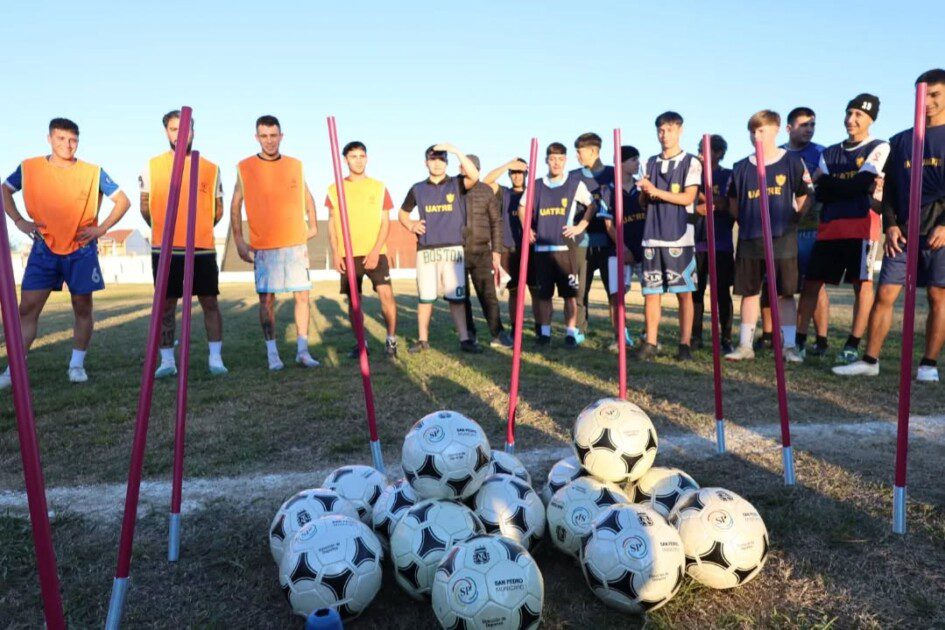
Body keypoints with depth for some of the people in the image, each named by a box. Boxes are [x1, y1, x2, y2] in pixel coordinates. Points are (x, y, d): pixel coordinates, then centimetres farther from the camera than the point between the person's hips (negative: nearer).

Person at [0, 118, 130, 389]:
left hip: (81, 250, -1)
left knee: (82, 308, 5)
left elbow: (123, 201, 3)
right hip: (44, 249, 1)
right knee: (27, 308, -2)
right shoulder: (29, 168, 1)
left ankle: (77, 364, 18)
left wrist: (101, 228, -6)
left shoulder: (93, 172, -3)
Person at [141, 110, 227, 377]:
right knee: (166, 305, 5)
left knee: (210, 302, 1)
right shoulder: (152, 166, 6)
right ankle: (167, 360, 14)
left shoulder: (210, 168, 5)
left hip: (203, 248, 0)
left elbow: (218, 210, 12)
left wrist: (199, 230, 10)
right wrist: (164, 231, 15)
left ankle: (216, 358, 10)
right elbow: (145, 207, 13)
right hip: (165, 249, 1)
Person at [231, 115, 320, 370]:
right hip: (263, 246, -2)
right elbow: (235, 205, 5)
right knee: (266, 298, -1)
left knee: (302, 295, 0)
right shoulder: (245, 168, 1)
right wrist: (238, 240, 1)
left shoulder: (295, 165, 8)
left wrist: (313, 225, 14)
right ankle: (272, 352, 8)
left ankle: (302, 350, 7)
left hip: (296, 243, 2)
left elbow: (307, 197, 21)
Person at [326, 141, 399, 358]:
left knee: (386, 294, -12)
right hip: (348, 254, 1)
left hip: (375, 252, -1)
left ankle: (391, 339, 3)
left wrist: (375, 250, -10)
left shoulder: (379, 187, 5)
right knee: (353, 299, 5)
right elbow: (333, 224, 8)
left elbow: (385, 222, 2)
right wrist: (335, 253, -2)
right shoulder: (335, 189, 7)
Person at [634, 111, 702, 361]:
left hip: (680, 237, -3)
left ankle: (685, 344, 5)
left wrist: (656, 191, -13)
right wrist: (644, 192, -5)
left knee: (684, 292, -1)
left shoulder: (691, 162, 4)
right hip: (652, 236, 4)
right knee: (651, 291, 1)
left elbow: (688, 198, -7)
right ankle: (650, 343, 6)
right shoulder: (651, 163, 17)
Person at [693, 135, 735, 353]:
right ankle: (696, 337, 10)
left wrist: (700, 196, -10)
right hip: (697, 242, 3)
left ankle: (725, 339, 5)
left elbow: (725, 204, -7)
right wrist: (698, 208, -9)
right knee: (696, 291, 2)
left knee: (722, 292, -1)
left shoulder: (728, 176, 6)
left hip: (721, 243, -2)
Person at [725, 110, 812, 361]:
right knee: (749, 292, 7)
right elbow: (734, 205, 16)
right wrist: (747, 222, 7)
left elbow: (804, 200, 3)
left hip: (782, 240, -3)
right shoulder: (741, 167, 10)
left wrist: (789, 221, -3)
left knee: (784, 293, 1)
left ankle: (789, 345, 8)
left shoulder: (793, 162, 1)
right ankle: (745, 345, 14)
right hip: (749, 240, 3)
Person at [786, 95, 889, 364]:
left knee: (862, 283, -5)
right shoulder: (829, 153, 18)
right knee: (811, 283, 1)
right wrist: (853, 187, -7)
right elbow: (820, 194, 6)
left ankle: (853, 345, 0)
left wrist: (830, 184, 0)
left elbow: (862, 183, -10)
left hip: (862, 224, -4)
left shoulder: (879, 148, 5)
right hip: (829, 226, 5)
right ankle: (799, 341, 6)